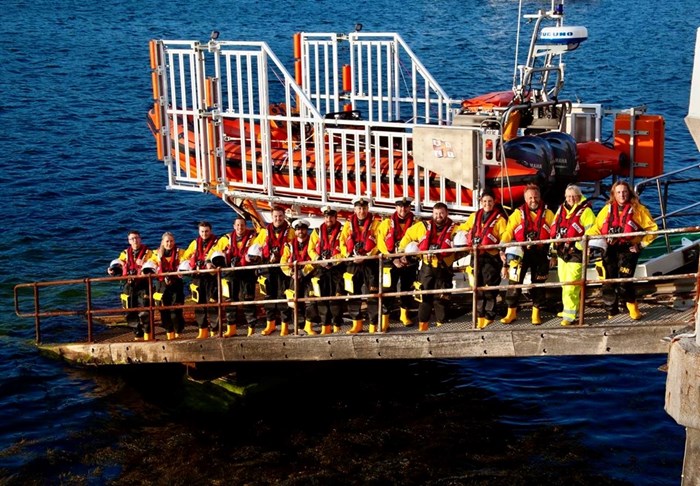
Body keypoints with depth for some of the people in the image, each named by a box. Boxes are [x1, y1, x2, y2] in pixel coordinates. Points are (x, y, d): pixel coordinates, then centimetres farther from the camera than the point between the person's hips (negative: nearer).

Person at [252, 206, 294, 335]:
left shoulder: (290, 232, 4)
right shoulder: (265, 232, 12)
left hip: (283, 267, -3)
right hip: (268, 268, 3)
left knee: (283, 296, -3)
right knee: (269, 295, 7)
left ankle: (285, 325, 2)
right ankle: (270, 323, 16)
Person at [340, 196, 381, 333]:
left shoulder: (375, 224, 0)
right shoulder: (349, 224, 10)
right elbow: (342, 242, 9)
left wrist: (367, 256, -16)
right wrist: (349, 255, -8)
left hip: (370, 264, -4)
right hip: (353, 264, 4)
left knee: (372, 295, -5)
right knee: (353, 294, 8)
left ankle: (373, 325, -1)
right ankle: (357, 324, 18)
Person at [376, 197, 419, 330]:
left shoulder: (416, 223, 2)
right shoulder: (387, 223, 0)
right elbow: (381, 243, -4)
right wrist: (393, 259, -12)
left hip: (409, 263, 2)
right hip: (391, 262, -2)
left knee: (407, 289, 14)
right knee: (388, 291, -9)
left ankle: (405, 315, 33)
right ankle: (384, 320, -8)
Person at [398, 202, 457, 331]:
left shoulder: (453, 228, -3)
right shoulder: (424, 226, 3)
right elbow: (408, 235, 14)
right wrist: (402, 250, 8)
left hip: (443, 269, -2)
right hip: (427, 267, 2)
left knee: (441, 299, 3)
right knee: (424, 297, 6)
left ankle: (441, 325, 13)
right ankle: (423, 325, 14)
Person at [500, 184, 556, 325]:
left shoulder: (548, 214, 5)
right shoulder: (518, 214, 3)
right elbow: (508, 232, -5)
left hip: (541, 254, 1)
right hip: (521, 253, -1)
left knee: (538, 283, 8)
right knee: (515, 281, -2)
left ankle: (536, 313, 18)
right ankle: (511, 312, 9)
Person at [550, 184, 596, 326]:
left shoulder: (585, 211, -9)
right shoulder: (561, 210, 12)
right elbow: (554, 229, 21)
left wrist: (579, 246, -19)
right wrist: (554, 245, 17)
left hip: (576, 253, -7)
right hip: (562, 252, 7)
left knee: (571, 285, -10)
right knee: (564, 283, 17)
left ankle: (569, 315, -7)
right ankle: (568, 308, 31)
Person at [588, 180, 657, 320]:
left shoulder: (638, 209, 1)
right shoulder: (607, 209, 11)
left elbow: (652, 228, 2)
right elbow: (596, 228, 14)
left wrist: (641, 244, -4)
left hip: (628, 249, -4)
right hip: (610, 250, 4)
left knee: (624, 282, -15)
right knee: (608, 283, 4)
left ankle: (632, 306, 8)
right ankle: (611, 311, 18)